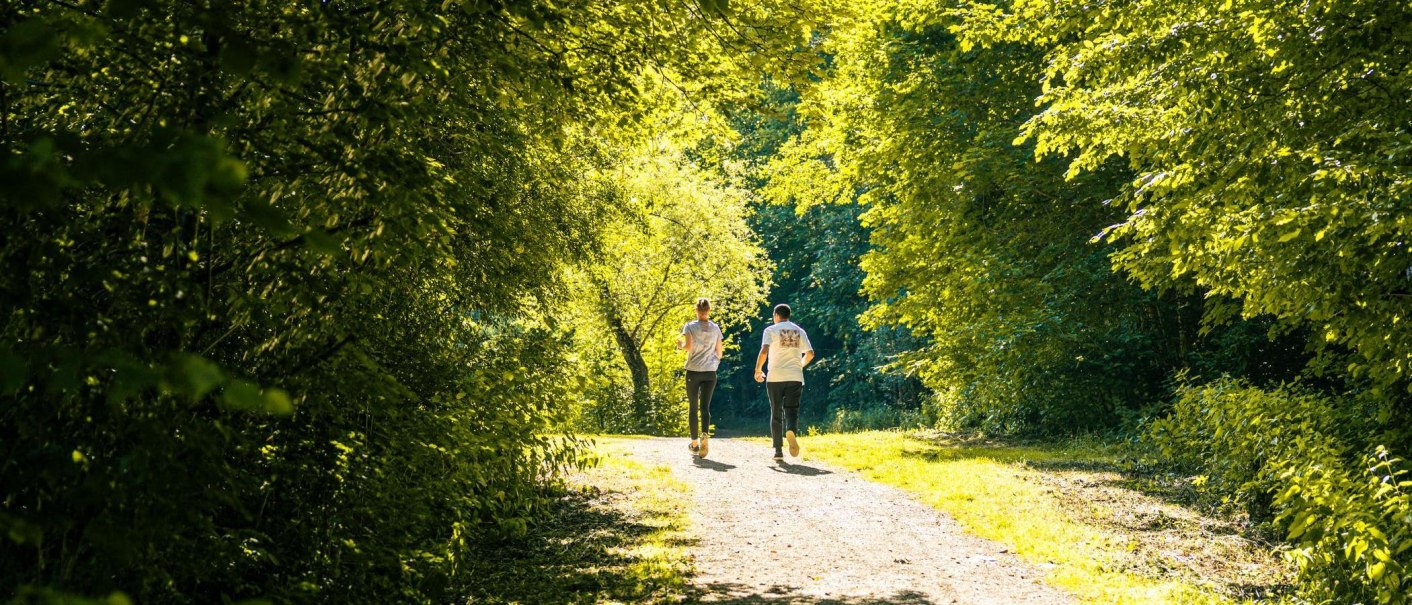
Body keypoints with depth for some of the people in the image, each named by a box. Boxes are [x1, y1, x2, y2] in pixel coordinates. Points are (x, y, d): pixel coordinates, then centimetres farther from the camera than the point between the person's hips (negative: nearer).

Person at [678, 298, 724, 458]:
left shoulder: (690, 326, -2)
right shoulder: (715, 328, 7)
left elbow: (688, 346, -15)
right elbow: (719, 352, 9)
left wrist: (680, 345, 6)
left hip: (693, 371, -2)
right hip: (710, 372, 2)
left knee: (693, 408, 9)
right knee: (705, 407, -1)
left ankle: (695, 443, 13)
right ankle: (705, 434, -28)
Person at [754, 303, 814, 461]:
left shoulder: (771, 330, 0)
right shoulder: (799, 331, 11)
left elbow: (764, 351, -13)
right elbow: (810, 353, 8)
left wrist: (758, 370, -1)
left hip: (775, 377, -2)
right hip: (795, 377, 2)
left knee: (776, 413, 7)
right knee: (792, 409, 4)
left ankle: (778, 451, 6)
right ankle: (792, 431, -31)